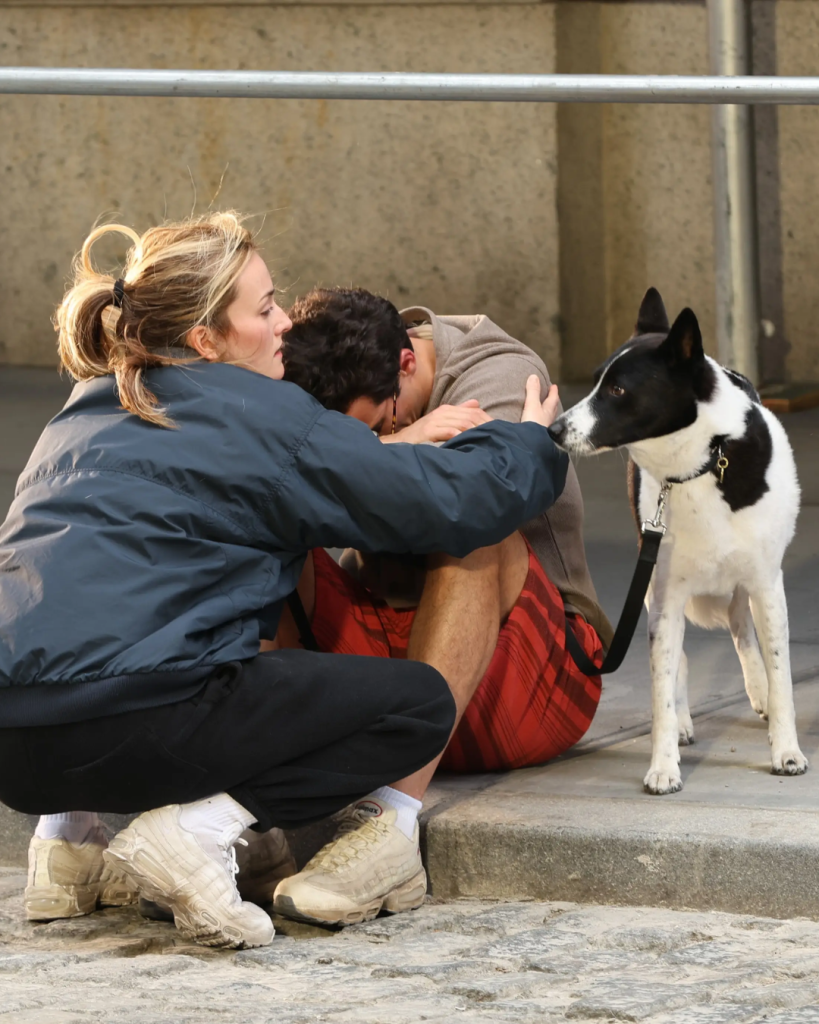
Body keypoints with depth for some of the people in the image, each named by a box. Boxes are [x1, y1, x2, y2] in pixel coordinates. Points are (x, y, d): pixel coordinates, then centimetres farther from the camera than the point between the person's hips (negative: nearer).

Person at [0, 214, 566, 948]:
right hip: (127, 723, -8)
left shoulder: (84, 414, 22)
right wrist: (531, 446, 22)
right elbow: (447, 506, 2)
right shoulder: (257, 415, 0)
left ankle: (72, 827, 15)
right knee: (419, 702, 3)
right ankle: (201, 829, -11)